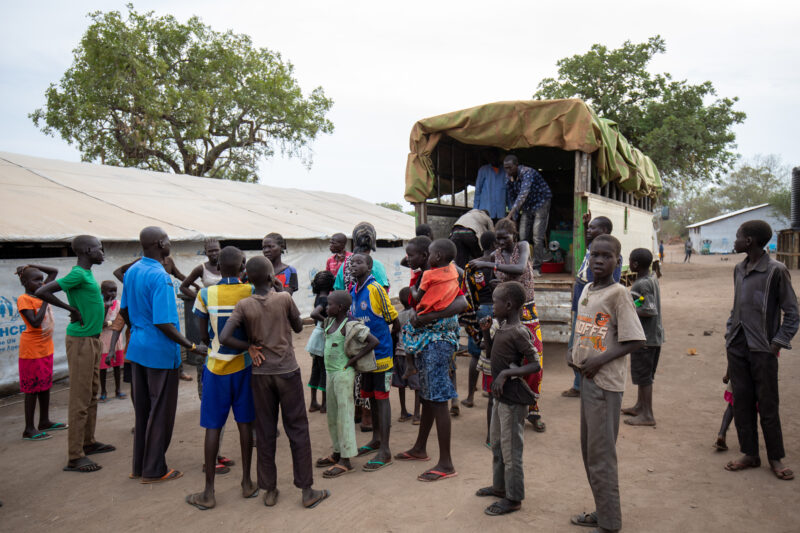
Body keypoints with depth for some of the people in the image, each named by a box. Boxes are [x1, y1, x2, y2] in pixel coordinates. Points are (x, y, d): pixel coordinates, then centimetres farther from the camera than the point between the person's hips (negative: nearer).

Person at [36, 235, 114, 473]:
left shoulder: (87, 274, 10)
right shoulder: (77, 275, -17)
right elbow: (41, 292, -24)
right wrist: (71, 309, -16)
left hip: (93, 340, 10)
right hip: (81, 341, -10)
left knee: (92, 394, 18)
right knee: (80, 400, -6)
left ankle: (88, 442, 30)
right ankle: (75, 457, -1)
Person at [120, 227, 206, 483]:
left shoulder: (131, 271, 5)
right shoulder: (160, 277, -22)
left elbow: (124, 310, 16)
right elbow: (163, 323, -25)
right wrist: (192, 347, -19)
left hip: (137, 348, 9)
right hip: (160, 351, -9)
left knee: (142, 408, 18)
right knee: (161, 411, 5)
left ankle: (139, 466, 29)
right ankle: (154, 470, 16)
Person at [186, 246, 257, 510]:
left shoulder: (205, 294, -10)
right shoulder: (252, 292, -8)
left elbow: (204, 334, -2)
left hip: (216, 366, -1)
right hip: (245, 365, 1)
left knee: (213, 427, 5)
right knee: (245, 422, 11)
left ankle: (209, 493, 11)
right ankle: (247, 483, 21)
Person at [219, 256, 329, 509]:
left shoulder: (244, 306, -6)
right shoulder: (285, 298, -8)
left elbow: (224, 337, -15)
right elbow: (298, 327, 6)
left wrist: (249, 347, 0)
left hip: (261, 374, 2)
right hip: (288, 371, -2)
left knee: (265, 432, 11)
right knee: (297, 430, 6)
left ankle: (270, 490, 19)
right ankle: (307, 490, 11)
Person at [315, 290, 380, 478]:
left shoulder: (349, 326, -16)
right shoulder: (330, 322, 8)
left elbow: (374, 341, -22)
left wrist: (354, 359, -18)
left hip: (343, 374, -9)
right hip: (331, 373, 9)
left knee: (344, 415, -3)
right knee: (332, 415, 16)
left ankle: (346, 461, 4)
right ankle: (337, 453, 28)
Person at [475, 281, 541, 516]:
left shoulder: (518, 333, -20)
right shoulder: (503, 328, 8)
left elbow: (536, 364, -24)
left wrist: (506, 373, -27)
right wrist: (486, 332, 9)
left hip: (514, 397, -10)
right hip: (501, 396, 10)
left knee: (511, 448, 1)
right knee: (497, 444, 22)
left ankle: (513, 498, 14)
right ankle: (500, 486, 38)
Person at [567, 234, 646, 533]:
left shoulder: (618, 294, -13)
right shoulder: (586, 291, 10)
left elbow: (636, 341, -16)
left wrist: (599, 361, -19)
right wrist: (573, 351, 4)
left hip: (605, 382, -8)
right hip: (586, 378, 8)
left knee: (601, 454, -2)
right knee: (589, 450, 16)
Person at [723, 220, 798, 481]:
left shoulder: (776, 270, -10)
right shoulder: (739, 269, 10)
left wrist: (777, 343, -13)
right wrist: (729, 334, 10)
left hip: (762, 349, -6)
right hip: (737, 347, 6)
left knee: (767, 405, 3)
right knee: (741, 402, 9)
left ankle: (776, 458, 18)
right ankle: (750, 454, 21)